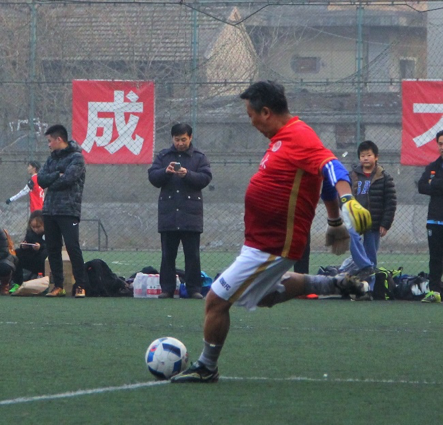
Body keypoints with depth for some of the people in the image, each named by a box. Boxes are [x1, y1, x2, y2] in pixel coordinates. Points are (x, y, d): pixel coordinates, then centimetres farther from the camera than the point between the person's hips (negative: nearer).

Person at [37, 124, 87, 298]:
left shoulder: (76, 158, -4)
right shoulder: (52, 158, 18)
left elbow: (67, 179, -17)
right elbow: (41, 179, 6)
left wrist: (50, 182, -2)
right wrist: (57, 175, -9)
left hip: (69, 210, -7)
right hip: (50, 210, 7)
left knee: (73, 248, -11)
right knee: (52, 249, 6)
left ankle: (80, 286, -8)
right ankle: (58, 286, 13)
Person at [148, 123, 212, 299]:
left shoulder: (199, 157, 6)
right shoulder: (163, 156, 10)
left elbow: (206, 178, -4)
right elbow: (152, 177, 4)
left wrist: (187, 174, -18)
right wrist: (166, 171, -15)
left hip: (191, 214, -2)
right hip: (168, 213, 2)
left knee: (192, 254, 0)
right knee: (168, 254, 5)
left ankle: (194, 288, 3)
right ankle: (167, 288, 8)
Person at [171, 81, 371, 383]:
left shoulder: (300, 137, -22)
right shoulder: (285, 136, 9)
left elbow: (330, 166, -37)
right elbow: (325, 187, 20)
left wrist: (347, 200, -54)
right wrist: (335, 221, 30)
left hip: (271, 247, -11)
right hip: (263, 241, 11)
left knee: (217, 300, -5)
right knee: (264, 296, 30)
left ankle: (207, 368, 11)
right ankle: (332, 285, 27)